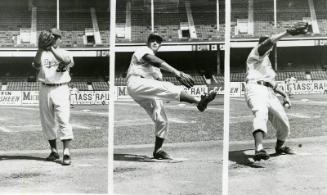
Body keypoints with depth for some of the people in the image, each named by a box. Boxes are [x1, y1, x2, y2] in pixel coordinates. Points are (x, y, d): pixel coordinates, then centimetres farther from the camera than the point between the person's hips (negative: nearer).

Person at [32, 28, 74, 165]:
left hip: (61, 89, -3)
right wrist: (40, 49, -25)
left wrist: (52, 49, -29)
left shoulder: (64, 53, 5)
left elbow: (66, 61, -19)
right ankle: (54, 151, 19)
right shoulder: (42, 54, 10)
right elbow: (36, 65, -10)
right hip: (45, 90, 3)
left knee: (63, 120, -12)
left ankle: (66, 153, -15)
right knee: (47, 122, 8)